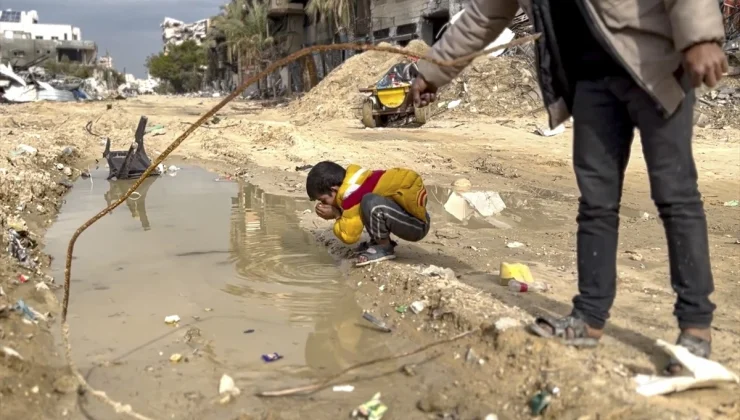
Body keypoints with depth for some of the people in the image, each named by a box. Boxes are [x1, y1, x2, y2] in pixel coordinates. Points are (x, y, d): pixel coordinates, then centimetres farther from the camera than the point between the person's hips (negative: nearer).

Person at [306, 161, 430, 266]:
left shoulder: (351, 193, -20)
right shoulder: (352, 181, 7)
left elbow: (350, 235, -17)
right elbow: (354, 216, 22)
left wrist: (336, 215, -2)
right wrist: (336, 212, 4)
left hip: (417, 225, -10)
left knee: (371, 203, -31)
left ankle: (385, 248, -7)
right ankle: (381, 241, 12)